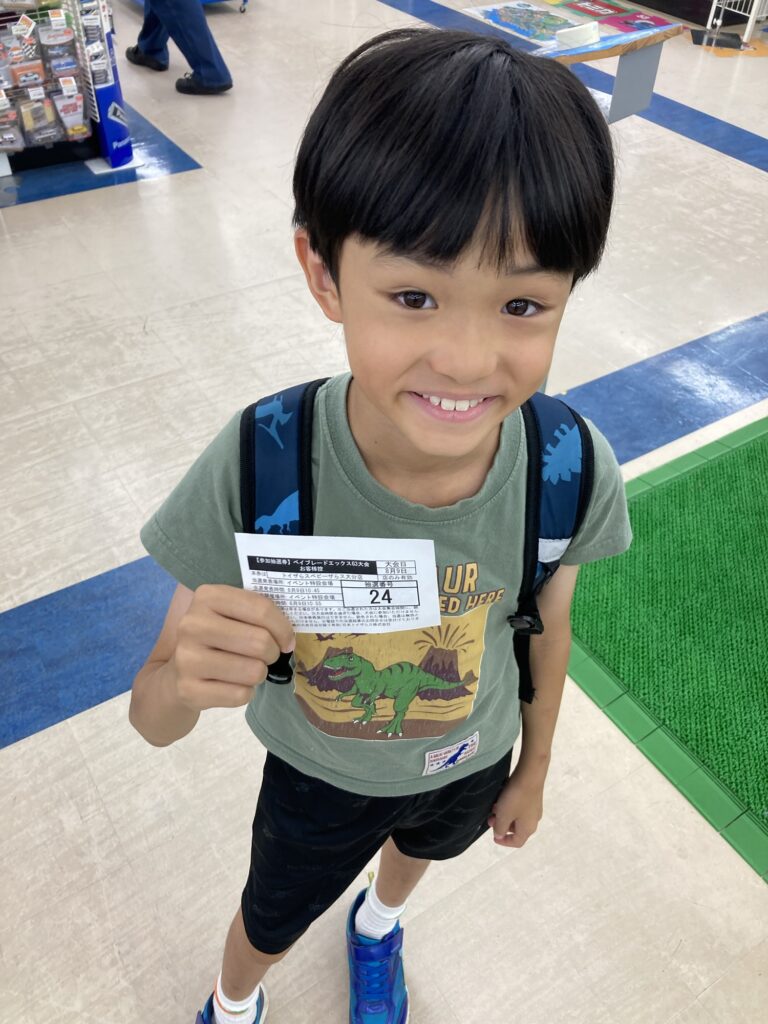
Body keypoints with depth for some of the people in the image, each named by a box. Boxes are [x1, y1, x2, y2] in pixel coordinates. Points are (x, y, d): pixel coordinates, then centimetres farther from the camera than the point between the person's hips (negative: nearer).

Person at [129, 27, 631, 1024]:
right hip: (316, 780, -1)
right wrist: (184, 679, -50)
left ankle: (378, 926, 77)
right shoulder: (254, 469, -38)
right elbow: (154, 716, -25)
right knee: (269, 924, 29)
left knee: (417, 846, 36)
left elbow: (550, 628, -10)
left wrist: (534, 771, 6)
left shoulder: (574, 474, -32)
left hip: (471, 767, 2)